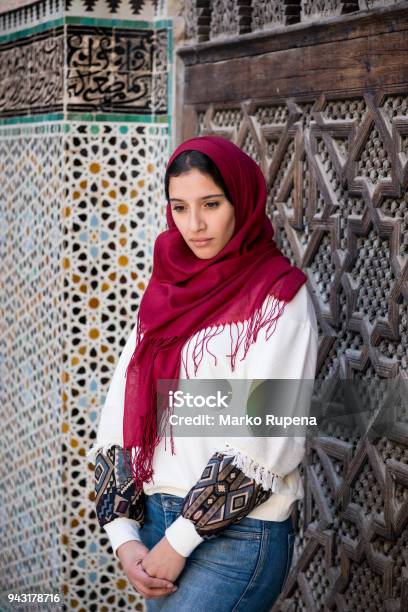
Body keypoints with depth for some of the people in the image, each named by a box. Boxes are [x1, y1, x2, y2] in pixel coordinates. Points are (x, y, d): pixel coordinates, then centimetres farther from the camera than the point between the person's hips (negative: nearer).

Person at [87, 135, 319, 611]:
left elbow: (266, 435, -15)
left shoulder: (280, 295, -8)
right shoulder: (165, 290, 10)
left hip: (239, 531, -5)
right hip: (155, 518, 6)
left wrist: (180, 540, -14)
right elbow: (123, 410, 5)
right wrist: (124, 534, -4)